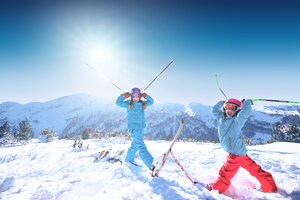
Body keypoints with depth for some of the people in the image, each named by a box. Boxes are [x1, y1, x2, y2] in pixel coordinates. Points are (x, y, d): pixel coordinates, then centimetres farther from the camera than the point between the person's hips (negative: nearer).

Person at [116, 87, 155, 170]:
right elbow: (118, 103, -1)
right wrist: (123, 96, -10)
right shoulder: (128, 103, 0)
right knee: (141, 146, -15)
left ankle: (128, 159, 41)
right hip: (134, 127, -6)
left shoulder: (143, 103, 10)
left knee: (135, 144, 20)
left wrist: (146, 96, 2)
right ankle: (151, 165, -22)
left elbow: (151, 102, 15)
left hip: (141, 127, 7)